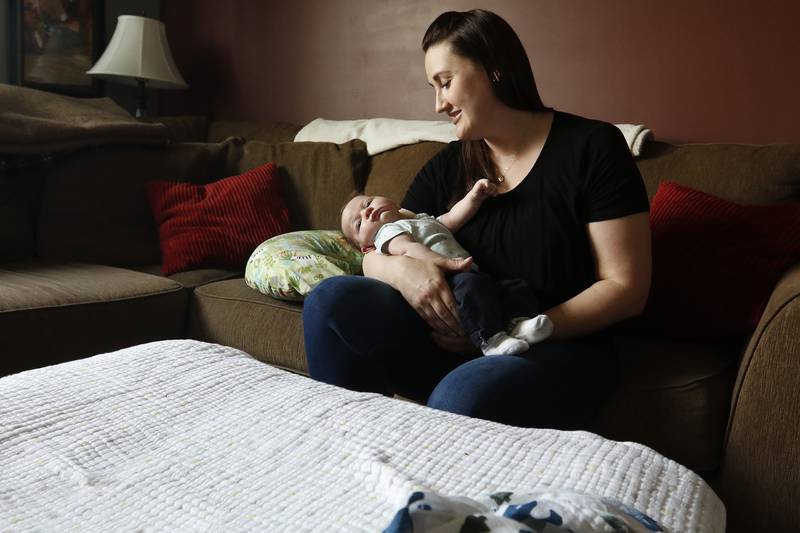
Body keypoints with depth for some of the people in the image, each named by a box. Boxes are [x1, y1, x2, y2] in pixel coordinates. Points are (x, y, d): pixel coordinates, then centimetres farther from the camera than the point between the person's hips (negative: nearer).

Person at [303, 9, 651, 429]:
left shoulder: (590, 147, -6)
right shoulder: (446, 167, 9)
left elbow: (626, 287, -9)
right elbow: (374, 256, 10)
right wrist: (401, 270, -16)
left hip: (557, 349, -4)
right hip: (456, 340, 5)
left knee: (460, 398, -37)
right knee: (331, 299, -17)